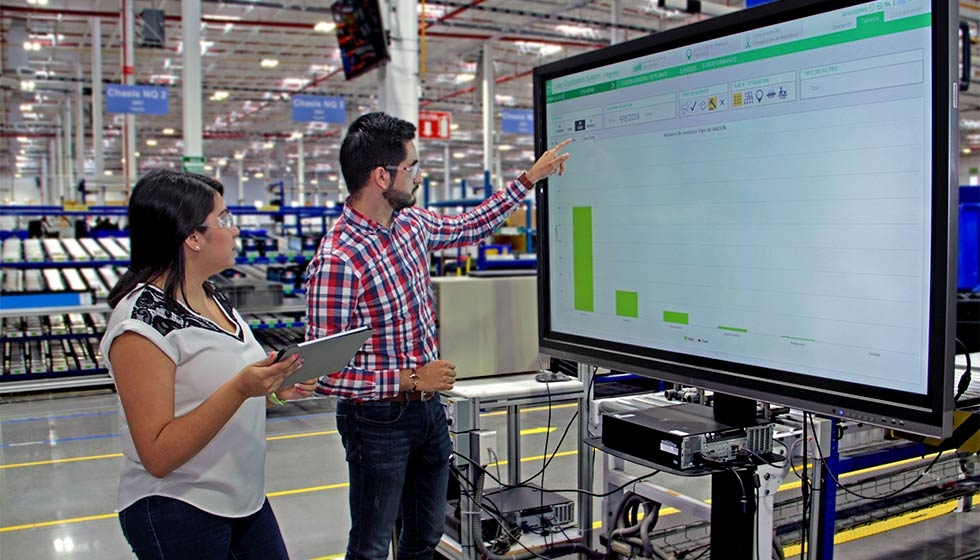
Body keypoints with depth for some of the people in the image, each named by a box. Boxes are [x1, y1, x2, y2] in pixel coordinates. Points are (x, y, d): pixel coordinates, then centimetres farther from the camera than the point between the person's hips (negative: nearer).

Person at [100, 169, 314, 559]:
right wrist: (240, 389, -31)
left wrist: (271, 388, 0)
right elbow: (158, 456, -23)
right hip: (178, 514, -8)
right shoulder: (142, 321, -21)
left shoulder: (210, 297, 4)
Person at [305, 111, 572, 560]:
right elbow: (323, 375, -24)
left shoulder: (410, 223, 0)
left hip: (428, 408, 7)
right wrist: (410, 380, -21)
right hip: (378, 421, -7)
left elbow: (467, 228, 21)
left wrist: (530, 178, 23)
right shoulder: (337, 261, -25)